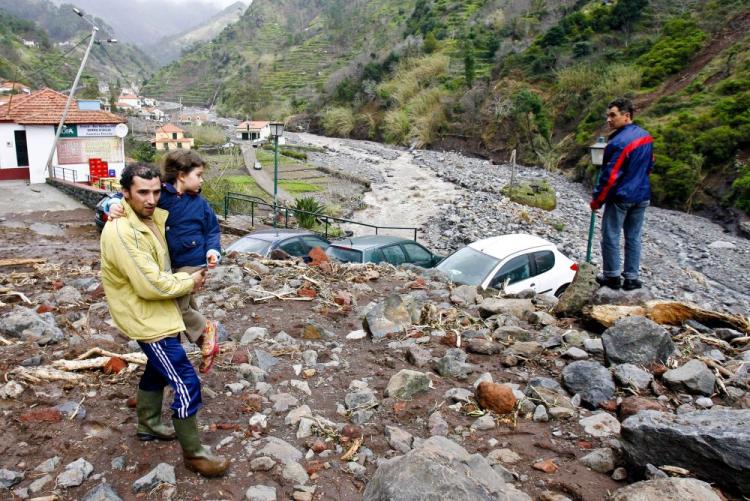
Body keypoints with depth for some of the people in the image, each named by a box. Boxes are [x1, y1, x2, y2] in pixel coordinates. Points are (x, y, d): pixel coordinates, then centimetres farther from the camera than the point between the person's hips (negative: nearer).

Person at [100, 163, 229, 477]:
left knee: (158, 368, 27)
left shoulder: (155, 216, -1)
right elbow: (151, 285, -29)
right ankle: (194, 453, 10)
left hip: (158, 312, 10)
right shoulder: (121, 232, -28)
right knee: (186, 384, -5)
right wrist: (189, 282, -14)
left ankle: (149, 424, 48)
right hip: (146, 319, -10)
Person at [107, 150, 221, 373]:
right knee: (186, 305, 17)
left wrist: (213, 250, -15)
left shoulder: (200, 204, -7)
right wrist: (114, 204, -26)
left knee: (177, 305, -12)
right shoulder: (159, 195, -9)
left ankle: (205, 330, 17)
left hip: (192, 264, -4)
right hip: (167, 263, 4)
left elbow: (212, 230, 2)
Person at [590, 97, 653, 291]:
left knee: (611, 236, 5)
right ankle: (632, 278, 19)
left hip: (621, 197, -8)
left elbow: (610, 176, -21)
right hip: (642, 195, 8)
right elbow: (650, 165, 17)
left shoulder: (619, 142, -22)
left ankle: (612, 276, 13)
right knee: (633, 237, 13)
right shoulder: (646, 137, 5)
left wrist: (596, 200, -12)